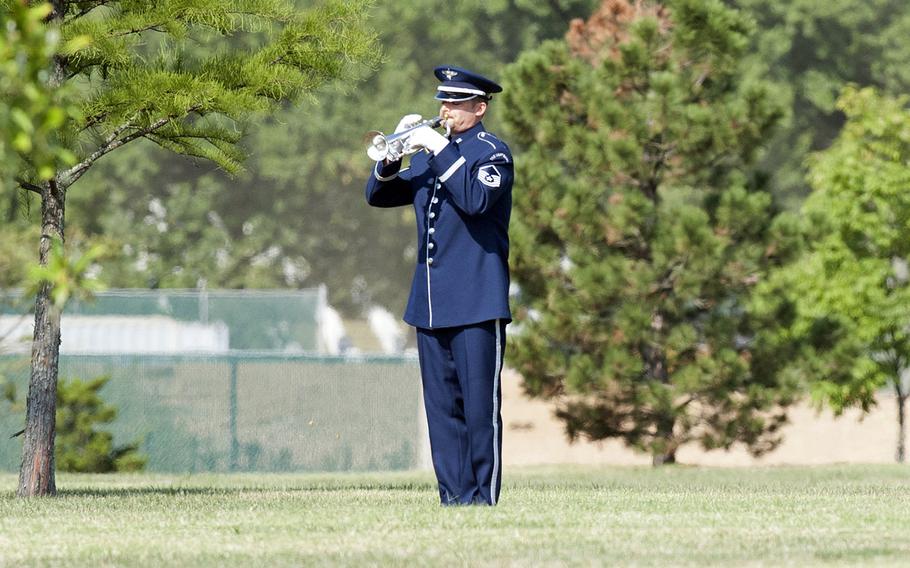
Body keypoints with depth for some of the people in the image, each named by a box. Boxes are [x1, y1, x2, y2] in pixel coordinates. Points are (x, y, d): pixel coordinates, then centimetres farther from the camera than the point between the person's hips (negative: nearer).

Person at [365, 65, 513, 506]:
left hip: (476, 302, -7)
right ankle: (453, 495, 8)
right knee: (442, 404, 6)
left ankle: (483, 497, -5)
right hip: (430, 303, 7)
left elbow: (476, 199, -21)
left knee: (479, 403, -7)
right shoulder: (428, 153, 18)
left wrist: (440, 151, -19)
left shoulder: (492, 152, -2)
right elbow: (378, 195, 14)